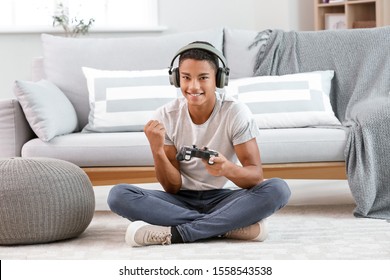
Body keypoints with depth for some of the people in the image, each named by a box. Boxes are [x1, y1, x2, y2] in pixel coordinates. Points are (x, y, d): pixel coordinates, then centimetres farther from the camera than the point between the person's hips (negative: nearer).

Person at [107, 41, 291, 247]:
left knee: (278, 189, -29)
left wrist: (227, 169, -40)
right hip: (182, 201, 2)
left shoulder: (235, 113, -13)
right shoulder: (165, 116, -8)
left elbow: (256, 176, -18)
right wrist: (156, 150, -27)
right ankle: (229, 226, -25)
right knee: (118, 195, -25)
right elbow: (172, 187, -8)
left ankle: (176, 233, -29)